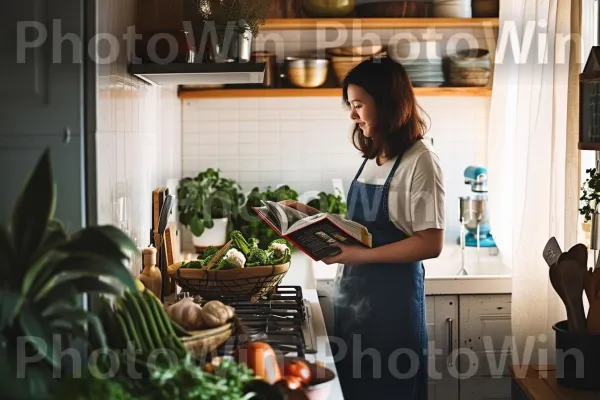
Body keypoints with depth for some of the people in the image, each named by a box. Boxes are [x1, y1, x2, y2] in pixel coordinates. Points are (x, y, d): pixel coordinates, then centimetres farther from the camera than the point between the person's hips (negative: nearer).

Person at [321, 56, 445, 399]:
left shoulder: (420, 160, -13)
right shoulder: (372, 158, 10)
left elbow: (430, 244, -18)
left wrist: (360, 255, -20)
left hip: (392, 295, -7)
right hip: (354, 292, 7)